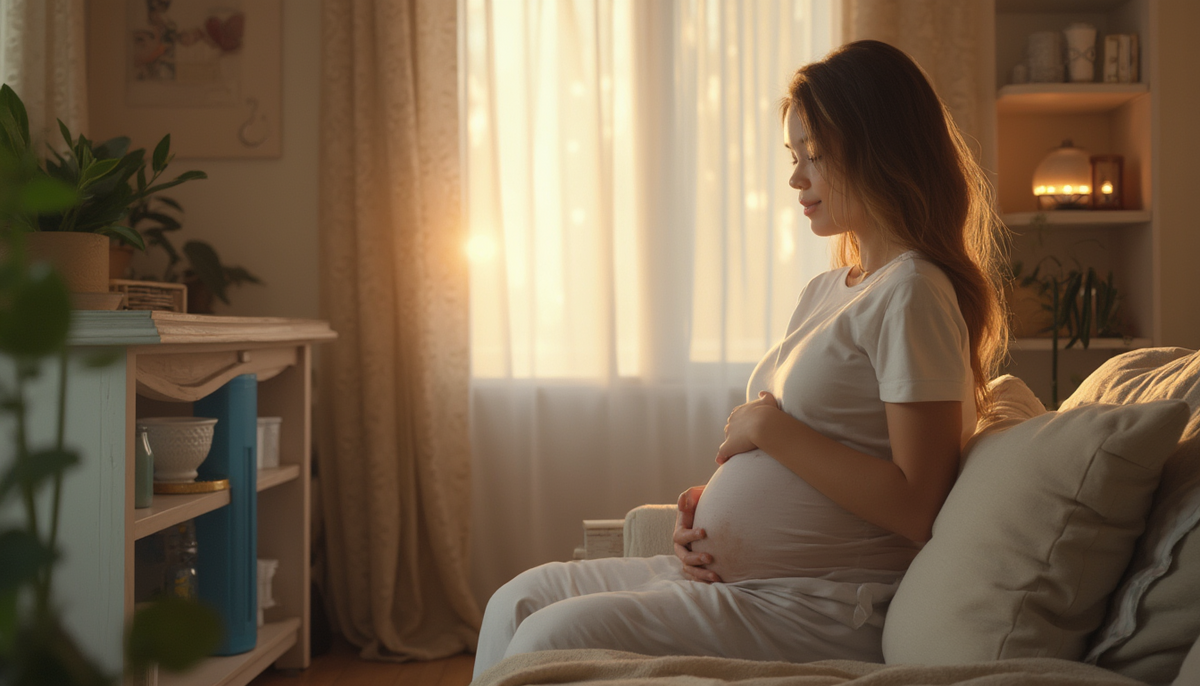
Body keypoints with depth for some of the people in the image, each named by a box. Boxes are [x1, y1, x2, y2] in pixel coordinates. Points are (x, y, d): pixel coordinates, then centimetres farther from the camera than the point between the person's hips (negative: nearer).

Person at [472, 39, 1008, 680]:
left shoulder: (912, 294, -14)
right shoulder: (823, 292, 16)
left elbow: (915, 507, -21)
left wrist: (767, 426, -15)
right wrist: (709, 503, 2)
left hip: (826, 610, -9)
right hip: (731, 574, 9)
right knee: (519, 601, 4)